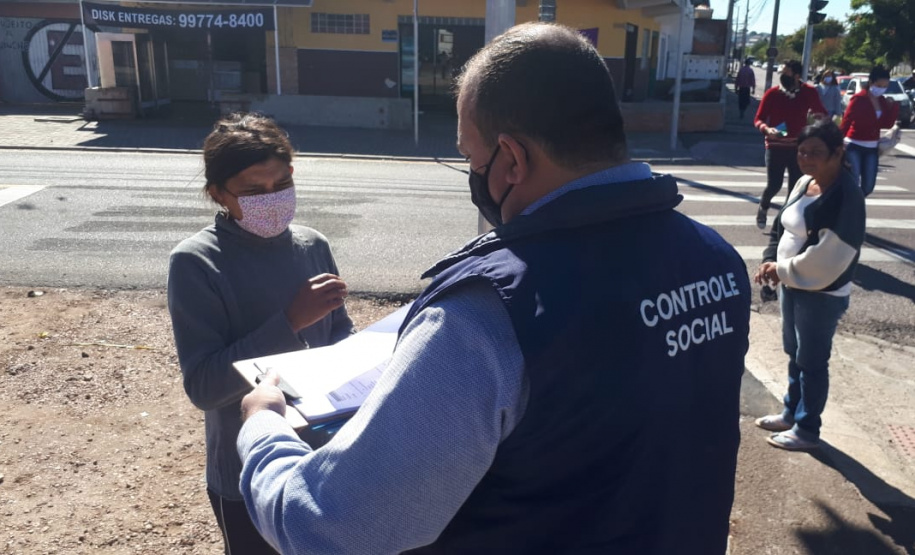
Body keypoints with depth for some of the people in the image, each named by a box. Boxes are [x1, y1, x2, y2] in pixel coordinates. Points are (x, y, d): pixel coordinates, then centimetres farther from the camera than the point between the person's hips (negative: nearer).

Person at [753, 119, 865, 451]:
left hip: (822, 295, -8)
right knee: (795, 353, 20)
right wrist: (771, 262, -6)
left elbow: (827, 257, -25)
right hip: (792, 286, 8)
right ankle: (792, 413, 37)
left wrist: (782, 270, -17)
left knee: (812, 361, 5)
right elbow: (781, 227, 11)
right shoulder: (804, 183, 6)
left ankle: (807, 429, 20)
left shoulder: (845, 196, -21)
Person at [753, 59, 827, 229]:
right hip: (775, 146, -2)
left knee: (796, 186, 5)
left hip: (799, 147, 2)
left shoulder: (809, 93, 0)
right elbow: (759, 119, -4)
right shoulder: (772, 93, -6)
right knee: (774, 184, -5)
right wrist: (767, 129, -24)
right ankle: (763, 208, 26)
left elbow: (822, 114, 16)